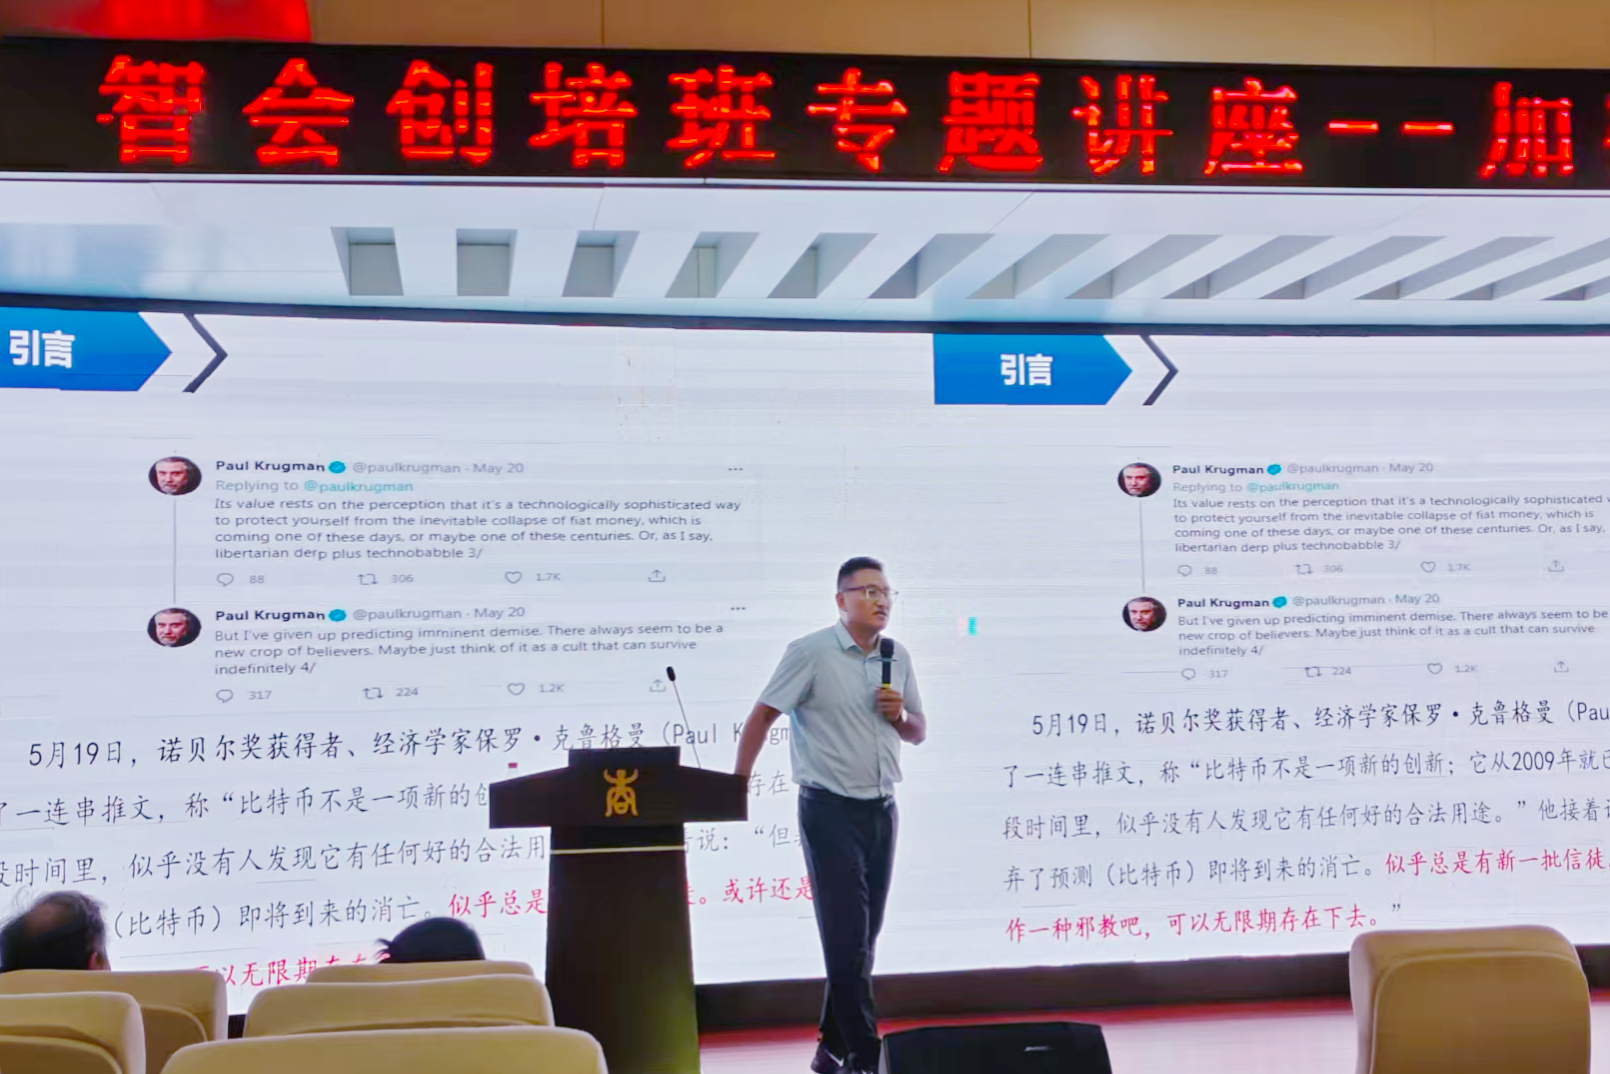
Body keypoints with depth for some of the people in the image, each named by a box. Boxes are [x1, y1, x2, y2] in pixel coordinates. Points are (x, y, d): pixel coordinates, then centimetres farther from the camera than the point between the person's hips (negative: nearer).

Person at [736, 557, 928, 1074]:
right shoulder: (811, 652, -8)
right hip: (831, 810, -6)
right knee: (846, 939, -7)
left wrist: (899, 715, -5)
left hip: (882, 809, 6)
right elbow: (761, 717, -8)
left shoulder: (897, 657, 10)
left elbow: (918, 733, 17)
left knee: (863, 939, 11)